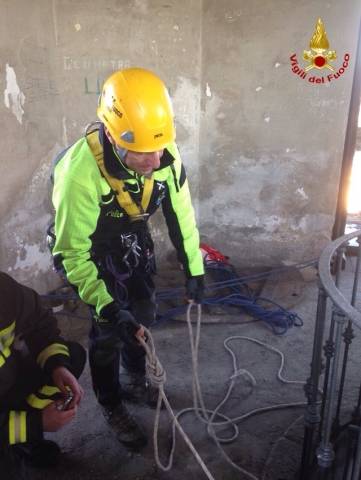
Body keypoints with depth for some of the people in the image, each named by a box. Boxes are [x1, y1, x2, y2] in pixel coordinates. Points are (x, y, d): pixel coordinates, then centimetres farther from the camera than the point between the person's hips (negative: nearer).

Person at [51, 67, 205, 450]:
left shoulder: (166, 154, -25)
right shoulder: (80, 172, -39)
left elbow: (180, 212, -9)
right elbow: (73, 252, -31)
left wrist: (194, 270, -5)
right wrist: (108, 309, -35)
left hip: (133, 239, 5)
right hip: (89, 248, -5)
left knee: (144, 314, 16)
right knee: (108, 331, 0)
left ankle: (135, 383, 44)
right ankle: (113, 408, 27)